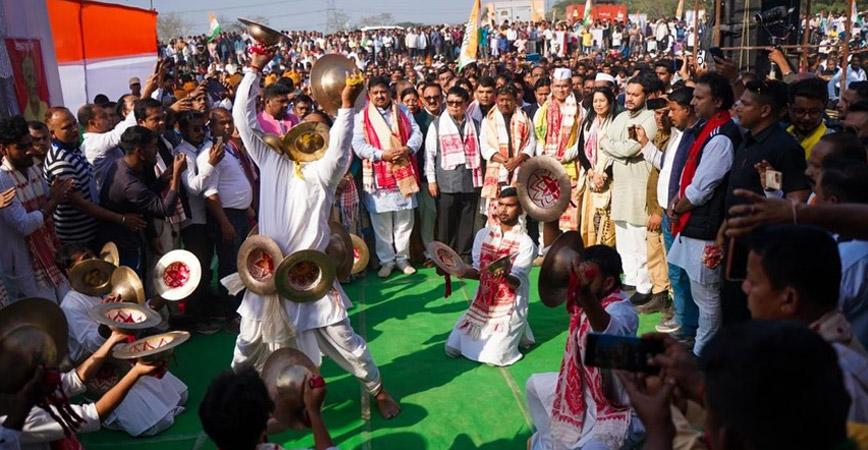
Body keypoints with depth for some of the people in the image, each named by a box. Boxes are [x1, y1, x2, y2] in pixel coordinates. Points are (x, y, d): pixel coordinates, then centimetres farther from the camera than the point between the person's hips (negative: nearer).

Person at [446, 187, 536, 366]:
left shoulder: (525, 243, -13)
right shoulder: (483, 234, 1)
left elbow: (517, 283, -20)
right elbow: (478, 272, 3)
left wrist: (505, 277, -42)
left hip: (510, 308, -4)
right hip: (482, 304, 5)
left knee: (492, 357, -16)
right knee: (452, 348, -2)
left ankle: (514, 333, 14)